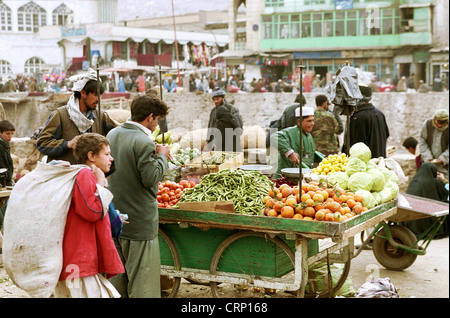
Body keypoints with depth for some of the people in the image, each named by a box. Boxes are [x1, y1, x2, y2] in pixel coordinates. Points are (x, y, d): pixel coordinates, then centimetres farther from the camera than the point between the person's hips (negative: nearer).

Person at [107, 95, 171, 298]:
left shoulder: (113, 134, 7)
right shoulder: (144, 143, -20)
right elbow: (150, 178, -21)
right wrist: (162, 157, -5)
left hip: (115, 213, 8)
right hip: (139, 219, -8)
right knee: (142, 276, 1)